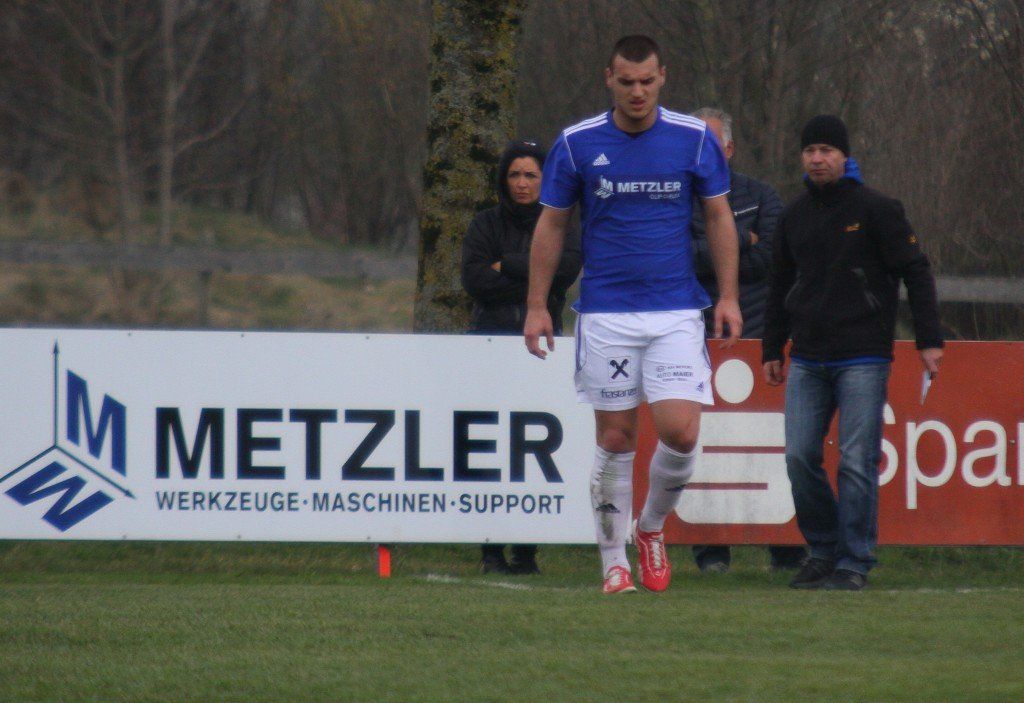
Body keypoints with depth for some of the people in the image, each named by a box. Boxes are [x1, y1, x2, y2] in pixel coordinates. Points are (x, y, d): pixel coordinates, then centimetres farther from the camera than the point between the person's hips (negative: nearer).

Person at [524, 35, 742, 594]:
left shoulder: (693, 139, 0)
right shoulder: (577, 144, 0)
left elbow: (718, 217, 8)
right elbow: (551, 225, 7)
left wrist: (729, 296, 1)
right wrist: (537, 306, 2)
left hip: (677, 312, 0)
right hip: (605, 314, 0)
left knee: (681, 431, -11)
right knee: (615, 438, 0)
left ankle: (652, 527, 15)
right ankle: (613, 561, 11)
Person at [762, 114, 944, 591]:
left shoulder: (876, 210, -3)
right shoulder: (794, 217, 12)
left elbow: (916, 273, -2)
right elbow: (781, 287, 22)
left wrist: (929, 340, -8)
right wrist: (771, 350, 20)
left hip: (863, 359, -5)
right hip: (807, 362, 5)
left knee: (857, 462, -7)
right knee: (800, 457, -2)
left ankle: (854, 564, -1)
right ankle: (823, 551, 13)